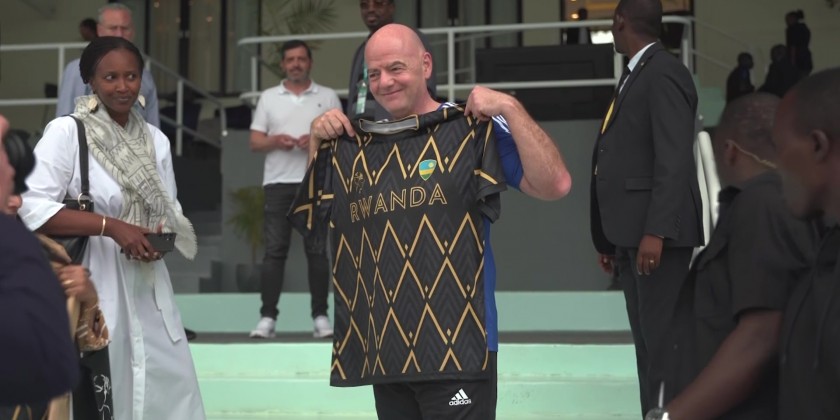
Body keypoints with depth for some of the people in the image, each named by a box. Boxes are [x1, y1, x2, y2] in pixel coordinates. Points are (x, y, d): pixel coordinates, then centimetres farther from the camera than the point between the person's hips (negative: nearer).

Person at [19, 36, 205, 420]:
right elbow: (33, 209, -17)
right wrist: (111, 226, -22)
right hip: (89, 283, -5)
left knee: (170, 386, 7)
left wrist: (159, 237, -10)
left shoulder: (155, 139, 7)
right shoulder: (65, 132, -10)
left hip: (145, 284, 5)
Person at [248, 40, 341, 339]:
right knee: (274, 250, -3)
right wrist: (275, 141, -12)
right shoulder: (268, 98, 13)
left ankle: (320, 316, 3)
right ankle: (268, 317, -2)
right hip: (278, 182, 1)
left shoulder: (328, 97, 10)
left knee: (317, 250, 0)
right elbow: (254, 142, 9)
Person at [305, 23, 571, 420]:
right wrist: (318, 143, 10)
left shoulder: (472, 129, -4)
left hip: (456, 348, -6)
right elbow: (316, 216, 22)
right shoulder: (364, 145, 12)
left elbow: (554, 185, -14)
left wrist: (509, 108, -18)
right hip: (383, 351, 6)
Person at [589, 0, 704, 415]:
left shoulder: (663, 73, -11)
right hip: (631, 234, 9)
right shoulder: (634, 75, 18)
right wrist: (610, 239, 16)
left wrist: (656, 232, -25)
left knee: (664, 342, -8)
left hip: (656, 233, -9)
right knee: (647, 344, 11)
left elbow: (674, 161, -19)